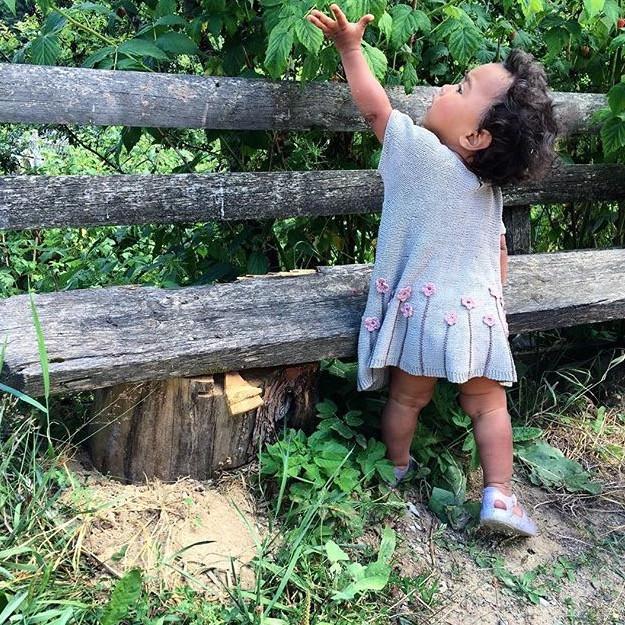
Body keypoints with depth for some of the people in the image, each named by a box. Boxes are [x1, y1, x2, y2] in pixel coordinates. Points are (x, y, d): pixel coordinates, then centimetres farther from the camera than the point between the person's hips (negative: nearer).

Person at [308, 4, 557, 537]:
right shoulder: (492, 188, 5)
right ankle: (499, 494, 14)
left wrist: (350, 47, 9)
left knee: (408, 398, 16)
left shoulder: (421, 152, -13)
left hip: (423, 309, -3)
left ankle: (396, 468, 36)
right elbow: (500, 253, 15)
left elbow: (375, 107, -2)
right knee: (489, 406, 15)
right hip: (480, 312, 4)